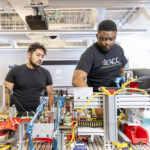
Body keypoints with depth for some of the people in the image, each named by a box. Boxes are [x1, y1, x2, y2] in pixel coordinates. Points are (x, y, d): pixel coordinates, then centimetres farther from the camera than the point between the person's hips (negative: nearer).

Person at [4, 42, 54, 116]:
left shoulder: (45, 73, 7)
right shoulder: (15, 71, 1)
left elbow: (50, 94, 9)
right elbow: (6, 92, -1)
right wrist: (6, 108, -13)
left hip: (36, 113, 2)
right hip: (17, 113, -1)